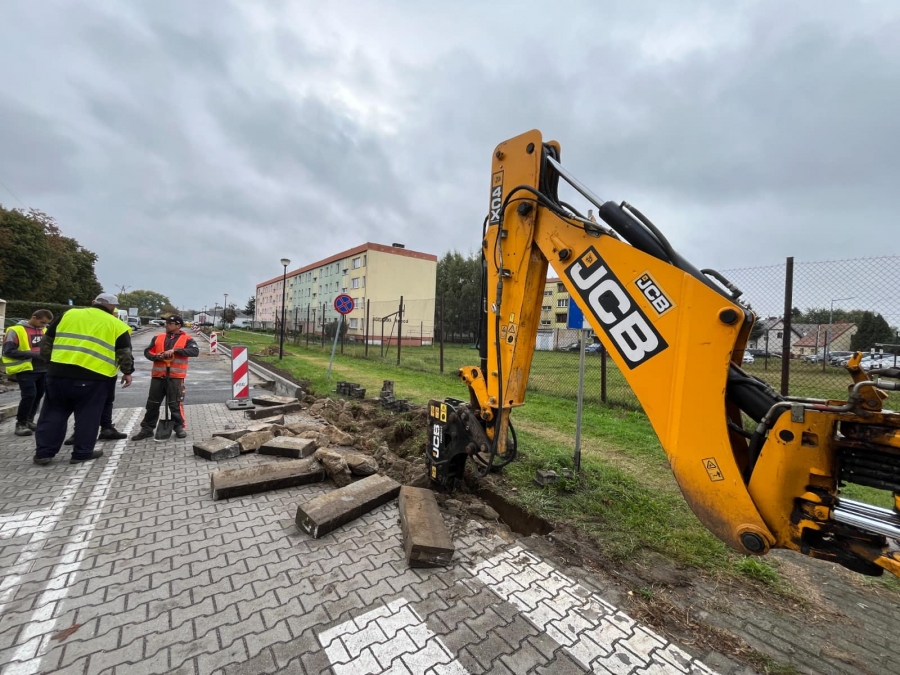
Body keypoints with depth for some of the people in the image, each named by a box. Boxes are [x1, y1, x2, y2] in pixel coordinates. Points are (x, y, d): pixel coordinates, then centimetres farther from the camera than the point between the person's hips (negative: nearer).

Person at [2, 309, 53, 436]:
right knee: (29, 395, -12)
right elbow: (8, 351, -11)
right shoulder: (16, 330, -7)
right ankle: (20, 423, 2)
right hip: (26, 370, -6)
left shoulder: (44, 330, 11)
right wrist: (32, 354, -19)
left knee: (38, 395, 11)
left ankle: (29, 420, 26)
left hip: (43, 370, 6)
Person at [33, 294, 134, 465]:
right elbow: (125, 354, 2)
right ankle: (82, 453, 13)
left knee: (53, 413, 15)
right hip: (93, 377, -3)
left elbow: (47, 342, 16)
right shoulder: (117, 325, 3)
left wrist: (50, 361, 28)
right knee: (87, 416, 7)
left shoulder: (68, 315, 13)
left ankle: (43, 452, 19)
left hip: (59, 372, 3)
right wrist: (127, 372, 16)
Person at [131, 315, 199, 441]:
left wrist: (175, 350, -22)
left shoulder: (186, 339, -1)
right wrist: (156, 357, -8)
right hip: (158, 376, 4)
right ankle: (147, 429, 22)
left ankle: (179, 427, 12)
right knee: (152, 403, 11)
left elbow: (195, 351, -15)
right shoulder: (158, 338, 12)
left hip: (175, 377, -4)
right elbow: (147, 351, 14)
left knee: (175, 404, 0)